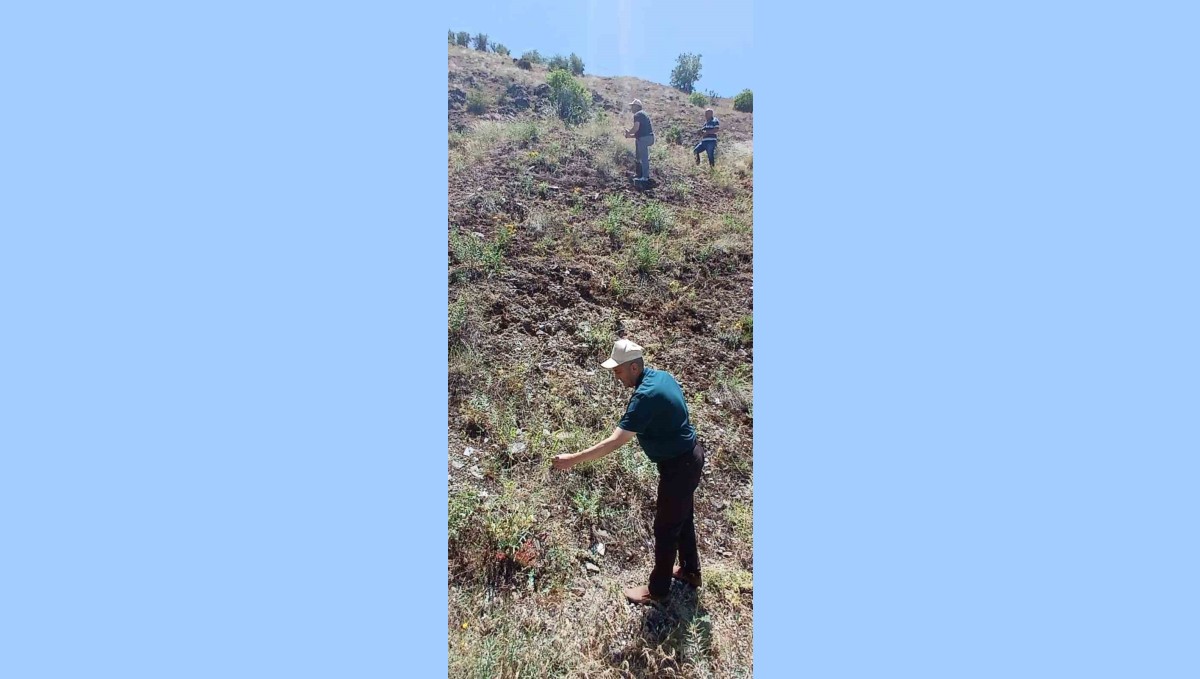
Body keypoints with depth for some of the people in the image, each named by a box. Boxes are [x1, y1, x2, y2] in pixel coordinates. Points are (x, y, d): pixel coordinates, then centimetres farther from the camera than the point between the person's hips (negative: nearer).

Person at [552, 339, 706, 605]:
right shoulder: (661, 375, -1)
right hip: (689, 456, 9)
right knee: (683, 517, 25)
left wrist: (573, 459, -27)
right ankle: (690, 570, 44)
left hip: (678, 466, -9)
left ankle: (657, 589, 26)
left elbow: (614, 442, -32)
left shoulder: (645, 396, -30)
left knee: (666, 527, 7)